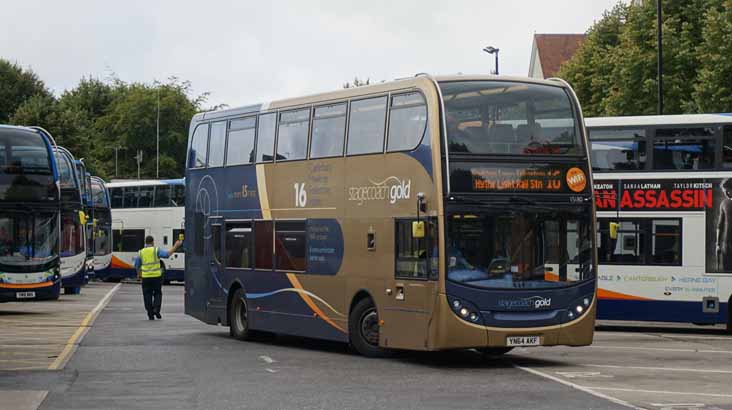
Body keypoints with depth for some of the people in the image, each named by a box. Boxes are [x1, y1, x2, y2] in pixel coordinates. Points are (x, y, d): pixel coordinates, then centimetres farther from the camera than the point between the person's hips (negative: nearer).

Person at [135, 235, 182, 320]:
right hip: (156, 276, -1)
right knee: (157, 294, 14)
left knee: (147, 295, 8)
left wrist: (139, 274, 26)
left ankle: (150, 314, 6)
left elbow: (136, 265, 9)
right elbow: (167, 254, -12)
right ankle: (156, 309, -5)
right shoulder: (156, 250, -4)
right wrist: (175, 246, -2)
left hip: (145, 277, 1)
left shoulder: (140, 252, 5)